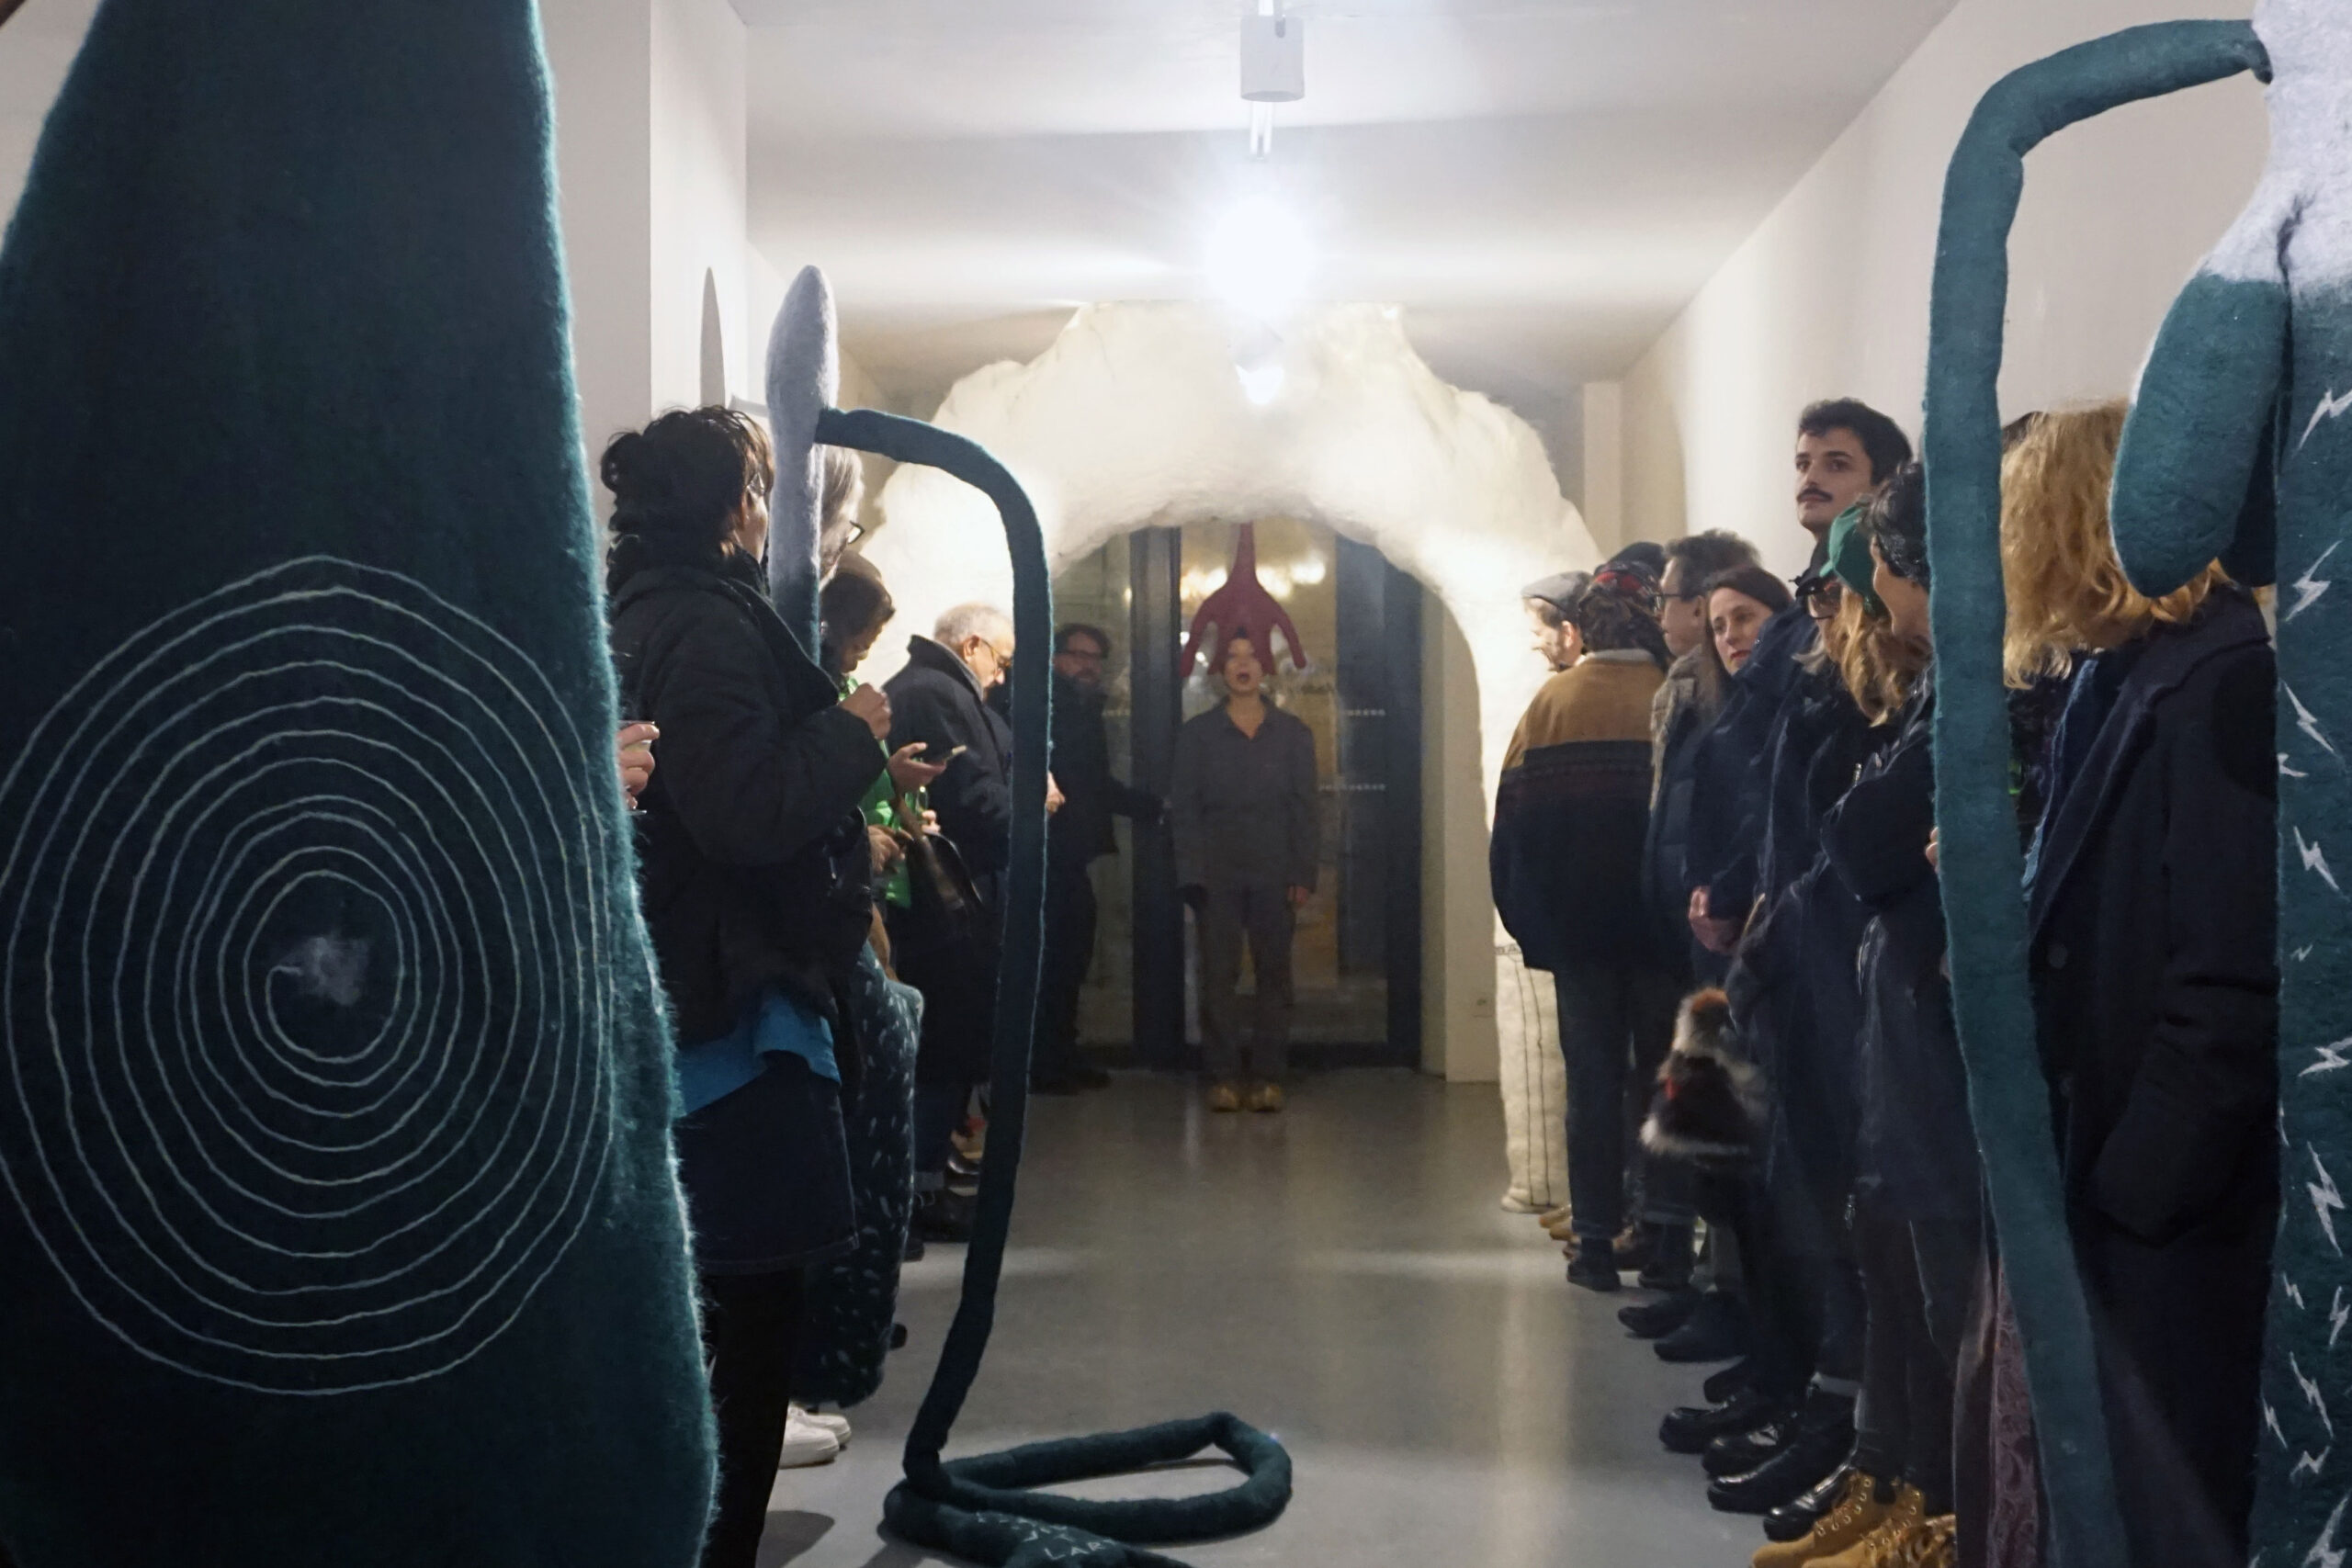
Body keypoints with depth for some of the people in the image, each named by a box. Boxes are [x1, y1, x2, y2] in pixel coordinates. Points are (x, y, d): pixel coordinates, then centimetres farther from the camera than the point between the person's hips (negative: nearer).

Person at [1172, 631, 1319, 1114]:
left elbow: (1306, 809, 7)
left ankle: (1268, 1077, 5)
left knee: (1273, 973, 0)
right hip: (1217, 874, -1)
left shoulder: (1293, 734, 10)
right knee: (1219, 974, -2)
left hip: (1275, 874, 1)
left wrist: (1305, 874, -4)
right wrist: (1192, 872, -7)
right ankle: (1223, 1077, 3)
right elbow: (1183, 807, 4)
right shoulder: (1197, 734, 8)